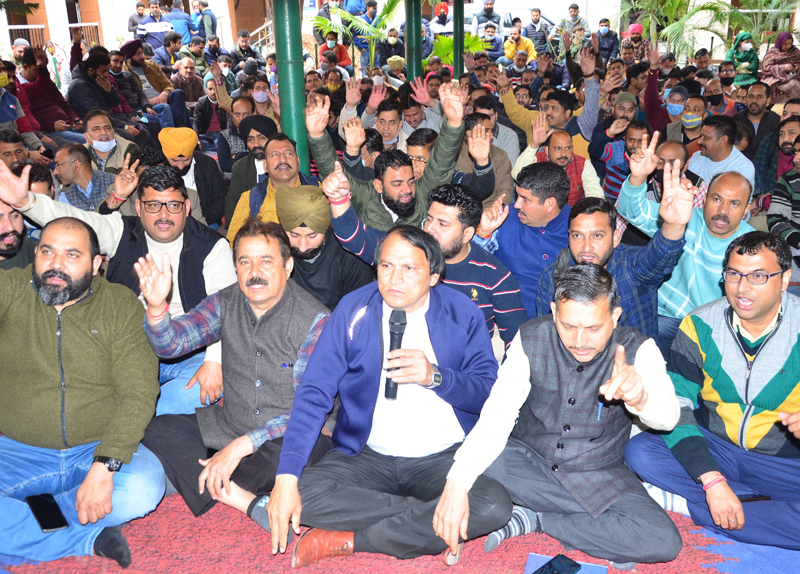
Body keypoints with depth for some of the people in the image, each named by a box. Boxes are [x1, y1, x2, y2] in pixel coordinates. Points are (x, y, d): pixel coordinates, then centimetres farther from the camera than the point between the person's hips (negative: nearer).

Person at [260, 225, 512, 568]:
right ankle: (430, 529, -13)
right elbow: (314, 394, -8)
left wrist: (435, 377, -22)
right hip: (365, 457, 0)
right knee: (305, 494, -26)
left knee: (494, 506, -29)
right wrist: (287, 477, -20)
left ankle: (346, 540, -18)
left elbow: (490, 392, -2)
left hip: (444, 459, 0)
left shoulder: (463, 314, -2)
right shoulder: (353, 311, -3)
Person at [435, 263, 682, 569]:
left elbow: (668, 417, -30)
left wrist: (639, 397, -56)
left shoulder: (636, 349, -14)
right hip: (529, 461, 0)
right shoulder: (531, 338, -13)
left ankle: (534, 519, -8)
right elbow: (496, 416, -20)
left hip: (599, 475, 0)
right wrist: (456, 483, -35)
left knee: (663, 541, -25)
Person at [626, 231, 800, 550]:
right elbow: (675, 406, -11)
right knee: (639, 451, -25)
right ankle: (765, 502, -16)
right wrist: (712, 480, -23)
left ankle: (688, 503, -17)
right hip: (711, 449, 3)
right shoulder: (699, 326, -6)